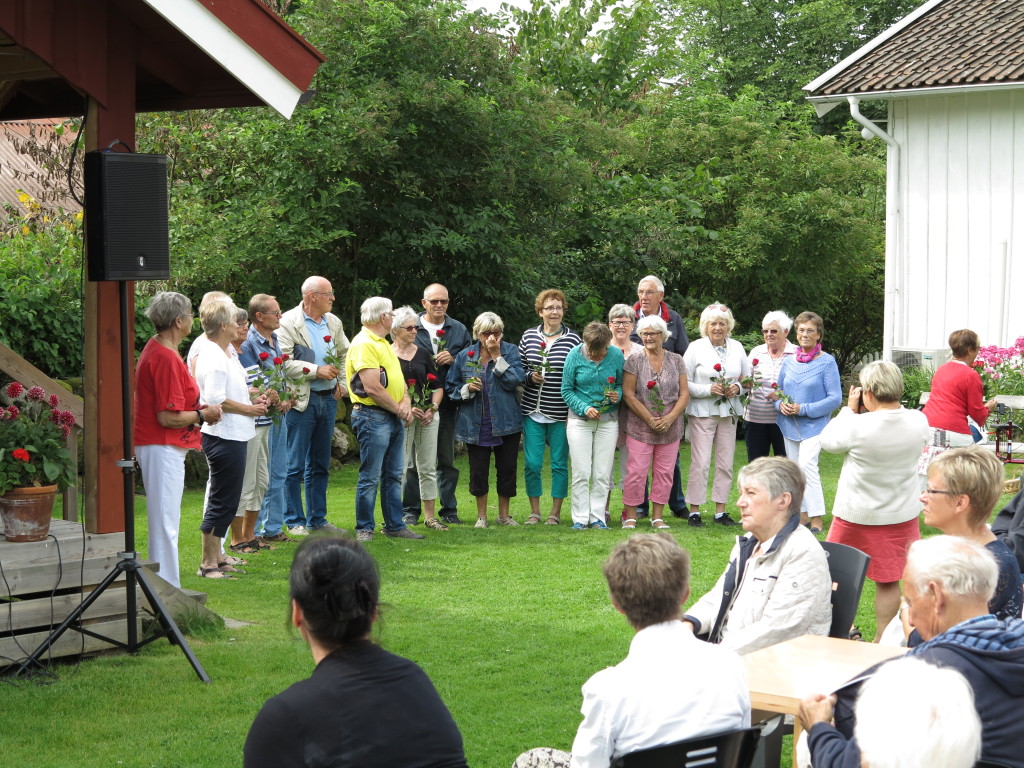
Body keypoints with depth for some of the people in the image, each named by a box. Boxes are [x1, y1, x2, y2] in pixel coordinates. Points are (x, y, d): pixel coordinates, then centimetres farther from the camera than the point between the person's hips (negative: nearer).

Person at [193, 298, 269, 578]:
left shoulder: (226, 354, 16)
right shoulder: (213, 358, -18)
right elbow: (216, 400, -23)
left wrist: (252, 400, 11)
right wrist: (249, 409, -13)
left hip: (233, 436, 11)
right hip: (224, 436, -11)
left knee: (225, 501, 16)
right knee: (222, 501, -6)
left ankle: (216, 558, 23)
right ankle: (208, 563, -1)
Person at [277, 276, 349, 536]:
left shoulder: (334, 322, 12)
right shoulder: (288, 322, -9)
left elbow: (345, 355, 23)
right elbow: (284, 362, -17)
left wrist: (342, 383, 10)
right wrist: (317, 370, -19)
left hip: (328, 399, 7)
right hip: (301, 400, -7)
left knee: (320, 465, 13)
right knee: (295, 466, -2)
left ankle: (317, 518, 21)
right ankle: (295, 521, 5)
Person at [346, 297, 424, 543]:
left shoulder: (384, 343, 18)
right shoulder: (363, 344, -14)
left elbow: (397, 378, 20)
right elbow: (372, 387, -20)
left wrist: (406, 402, -1)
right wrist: (398, 410, -10)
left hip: (395, 418, 10)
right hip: (373, 417, -10)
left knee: (394, 475, 12)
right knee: (370, 477, -4)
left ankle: (395, 525, 18)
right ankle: (364, 529, 2)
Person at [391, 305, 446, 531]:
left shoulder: (423, 354, 12)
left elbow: (437, 385, 14)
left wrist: (432, 409, -2)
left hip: (428, 416, 5)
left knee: (428, 468, 7)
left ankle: (430, 516, 14)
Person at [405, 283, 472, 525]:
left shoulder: (459, 330, 10)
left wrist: (453, 359, -9)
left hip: (447, 403, 2)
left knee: (447, 459, 7)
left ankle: (448, 510, 14)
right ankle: (411, 510, 9)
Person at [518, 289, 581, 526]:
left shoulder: (573, 339, -1)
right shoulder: (528, 336, 6)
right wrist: (530, 376, -10)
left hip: (560, 414, -2)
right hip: (532, 411, 2)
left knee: (559, 464, 4)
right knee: (531, 463, 1)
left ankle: (556, 512, 15)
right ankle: (534, 511, 15)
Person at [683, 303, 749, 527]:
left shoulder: (737, 347, 9)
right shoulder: (696, 348, -2)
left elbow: (747, 379, 13)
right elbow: (685, 383, -6)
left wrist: (737, 387, -8)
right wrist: (709, 389, -18)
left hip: (729, 412, 4)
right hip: (702, 412, -4)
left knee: (726, 464, 5)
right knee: (700, 463, -7)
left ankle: (720, 511, 13)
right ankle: (694, 511, 1)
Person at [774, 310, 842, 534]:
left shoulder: (827, 362, -7)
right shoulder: (790, 362, 8)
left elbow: (835, 398, -10)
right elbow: (779, 390, 18)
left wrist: (803, 409, -17)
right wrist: (781, 404, -7)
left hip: (814, 425, -6)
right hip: (790, 425, 6)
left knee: (807, 464, -21)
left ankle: (817, 519, -18)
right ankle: (802, 514, 20)